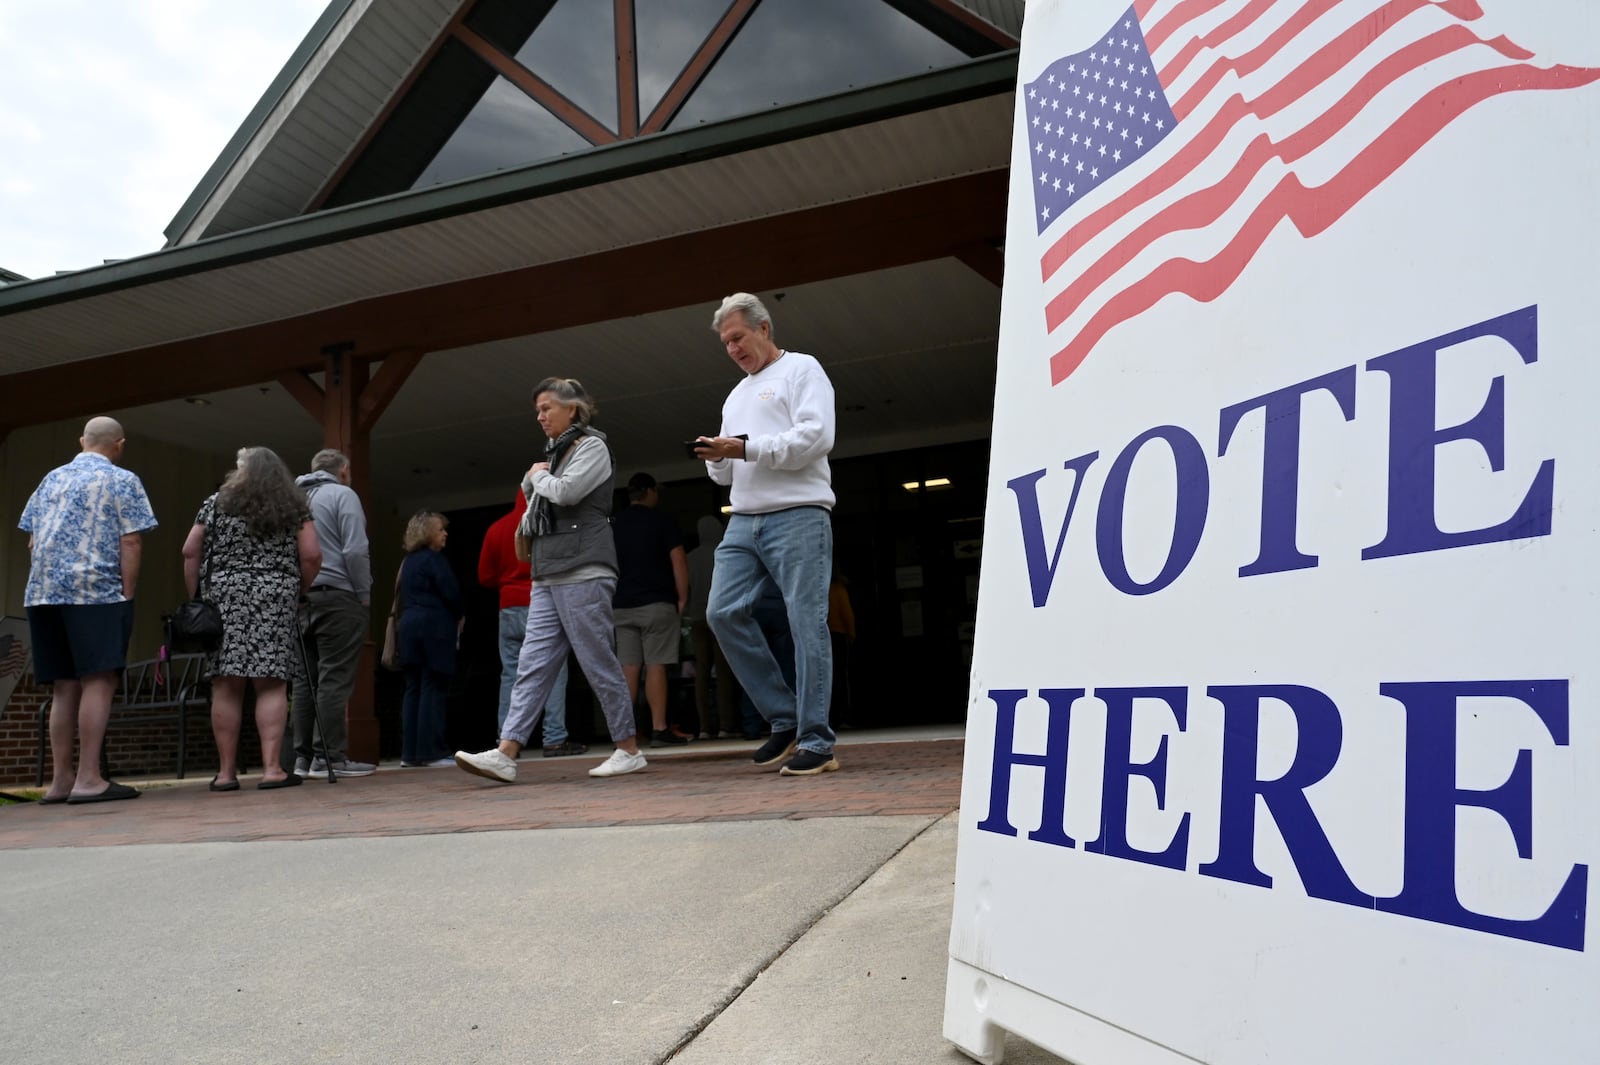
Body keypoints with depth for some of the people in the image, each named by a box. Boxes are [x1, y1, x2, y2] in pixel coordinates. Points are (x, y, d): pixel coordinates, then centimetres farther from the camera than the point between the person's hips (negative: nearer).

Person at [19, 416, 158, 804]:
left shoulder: (51, 479, 19)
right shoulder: (122, 481, 2)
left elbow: (33, 543, 17)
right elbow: (130, 543, -7)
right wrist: (127, 594, -5)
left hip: (43, 593, 6)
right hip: (96, 592, -6)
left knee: (64, 686, 9)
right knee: (98, 681, -8)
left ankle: (60, 780, 10)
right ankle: (88, 779, -13)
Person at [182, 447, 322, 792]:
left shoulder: (216, 504, 10)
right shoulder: (295, 508, 9)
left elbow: (190, 553, 6)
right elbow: (312, 556, 0)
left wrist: (196, 596, 12)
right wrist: (297, 590, 12)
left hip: (222, 599, 1)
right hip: (274, 601, -1)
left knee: (226, 687, 2)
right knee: (272, 686, -2)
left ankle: (226, 772, 5)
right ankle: (271, 768, -7)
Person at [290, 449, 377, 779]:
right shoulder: (342, 494, -2)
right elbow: (355, 550, -12)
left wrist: (298, 590, 14)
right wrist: (365, 595, -5)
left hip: (301, 599, 7)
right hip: (337, 596, -7)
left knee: (305, 680, 9)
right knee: (334, 678, -6)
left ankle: (303, 756, 11)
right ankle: (330, 757, -7)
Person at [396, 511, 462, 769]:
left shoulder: (408, 561, 18)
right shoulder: (433, 559, -8)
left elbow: (403, 598, 18)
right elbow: (451, 593, -14)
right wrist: (457, 618, 5)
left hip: (409, 628, 8)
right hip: (434, 628, -8)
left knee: (413, 689, 8)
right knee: (433, 689, -6)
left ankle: (410, 752, 8)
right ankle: (431, 752, -7)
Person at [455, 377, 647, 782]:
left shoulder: (592, 446, -1)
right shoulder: (556, 453, 22)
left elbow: (565, 492, -17)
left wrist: (538, 476, 0)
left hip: (583, 574, -8)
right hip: (548, 577, 8)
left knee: (599, 664, -4)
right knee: (532, 666, 0)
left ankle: (629, 750, 5)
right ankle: (506, 754, -3)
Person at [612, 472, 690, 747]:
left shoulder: (613, 525, 12)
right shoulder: (661, 521, -1)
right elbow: (678, 561, -7)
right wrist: (682, 598, -1)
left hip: (622, 606, 4)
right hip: (657, 603, -4)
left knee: (628, 669, 3)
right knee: (655, 666, -5)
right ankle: (659, 729, -7)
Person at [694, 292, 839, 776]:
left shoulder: (801, 369, 4)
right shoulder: (736, 396, 26)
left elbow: (817, 436, -12)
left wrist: (746, 449, -13)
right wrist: (716, 458, 4)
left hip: (798, 516, -7)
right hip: (744, 522, 8)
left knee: (806, 624, -8)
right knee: (724, 613, -6)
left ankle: (816, 743, -3)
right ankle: (785, 719, 6)